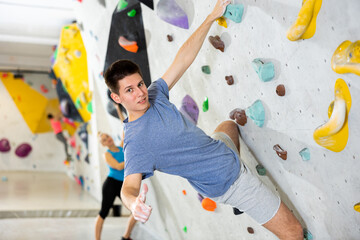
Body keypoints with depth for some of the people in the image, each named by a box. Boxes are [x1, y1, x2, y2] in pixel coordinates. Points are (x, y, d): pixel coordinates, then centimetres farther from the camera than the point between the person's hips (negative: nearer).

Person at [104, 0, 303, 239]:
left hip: (219, 148, 8)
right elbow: (130, 185, -39)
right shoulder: (135, 141, -29)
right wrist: (134, 203, -64)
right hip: (228, 183, -8)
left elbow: (184, 58, -7)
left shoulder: (155, 95, -10)